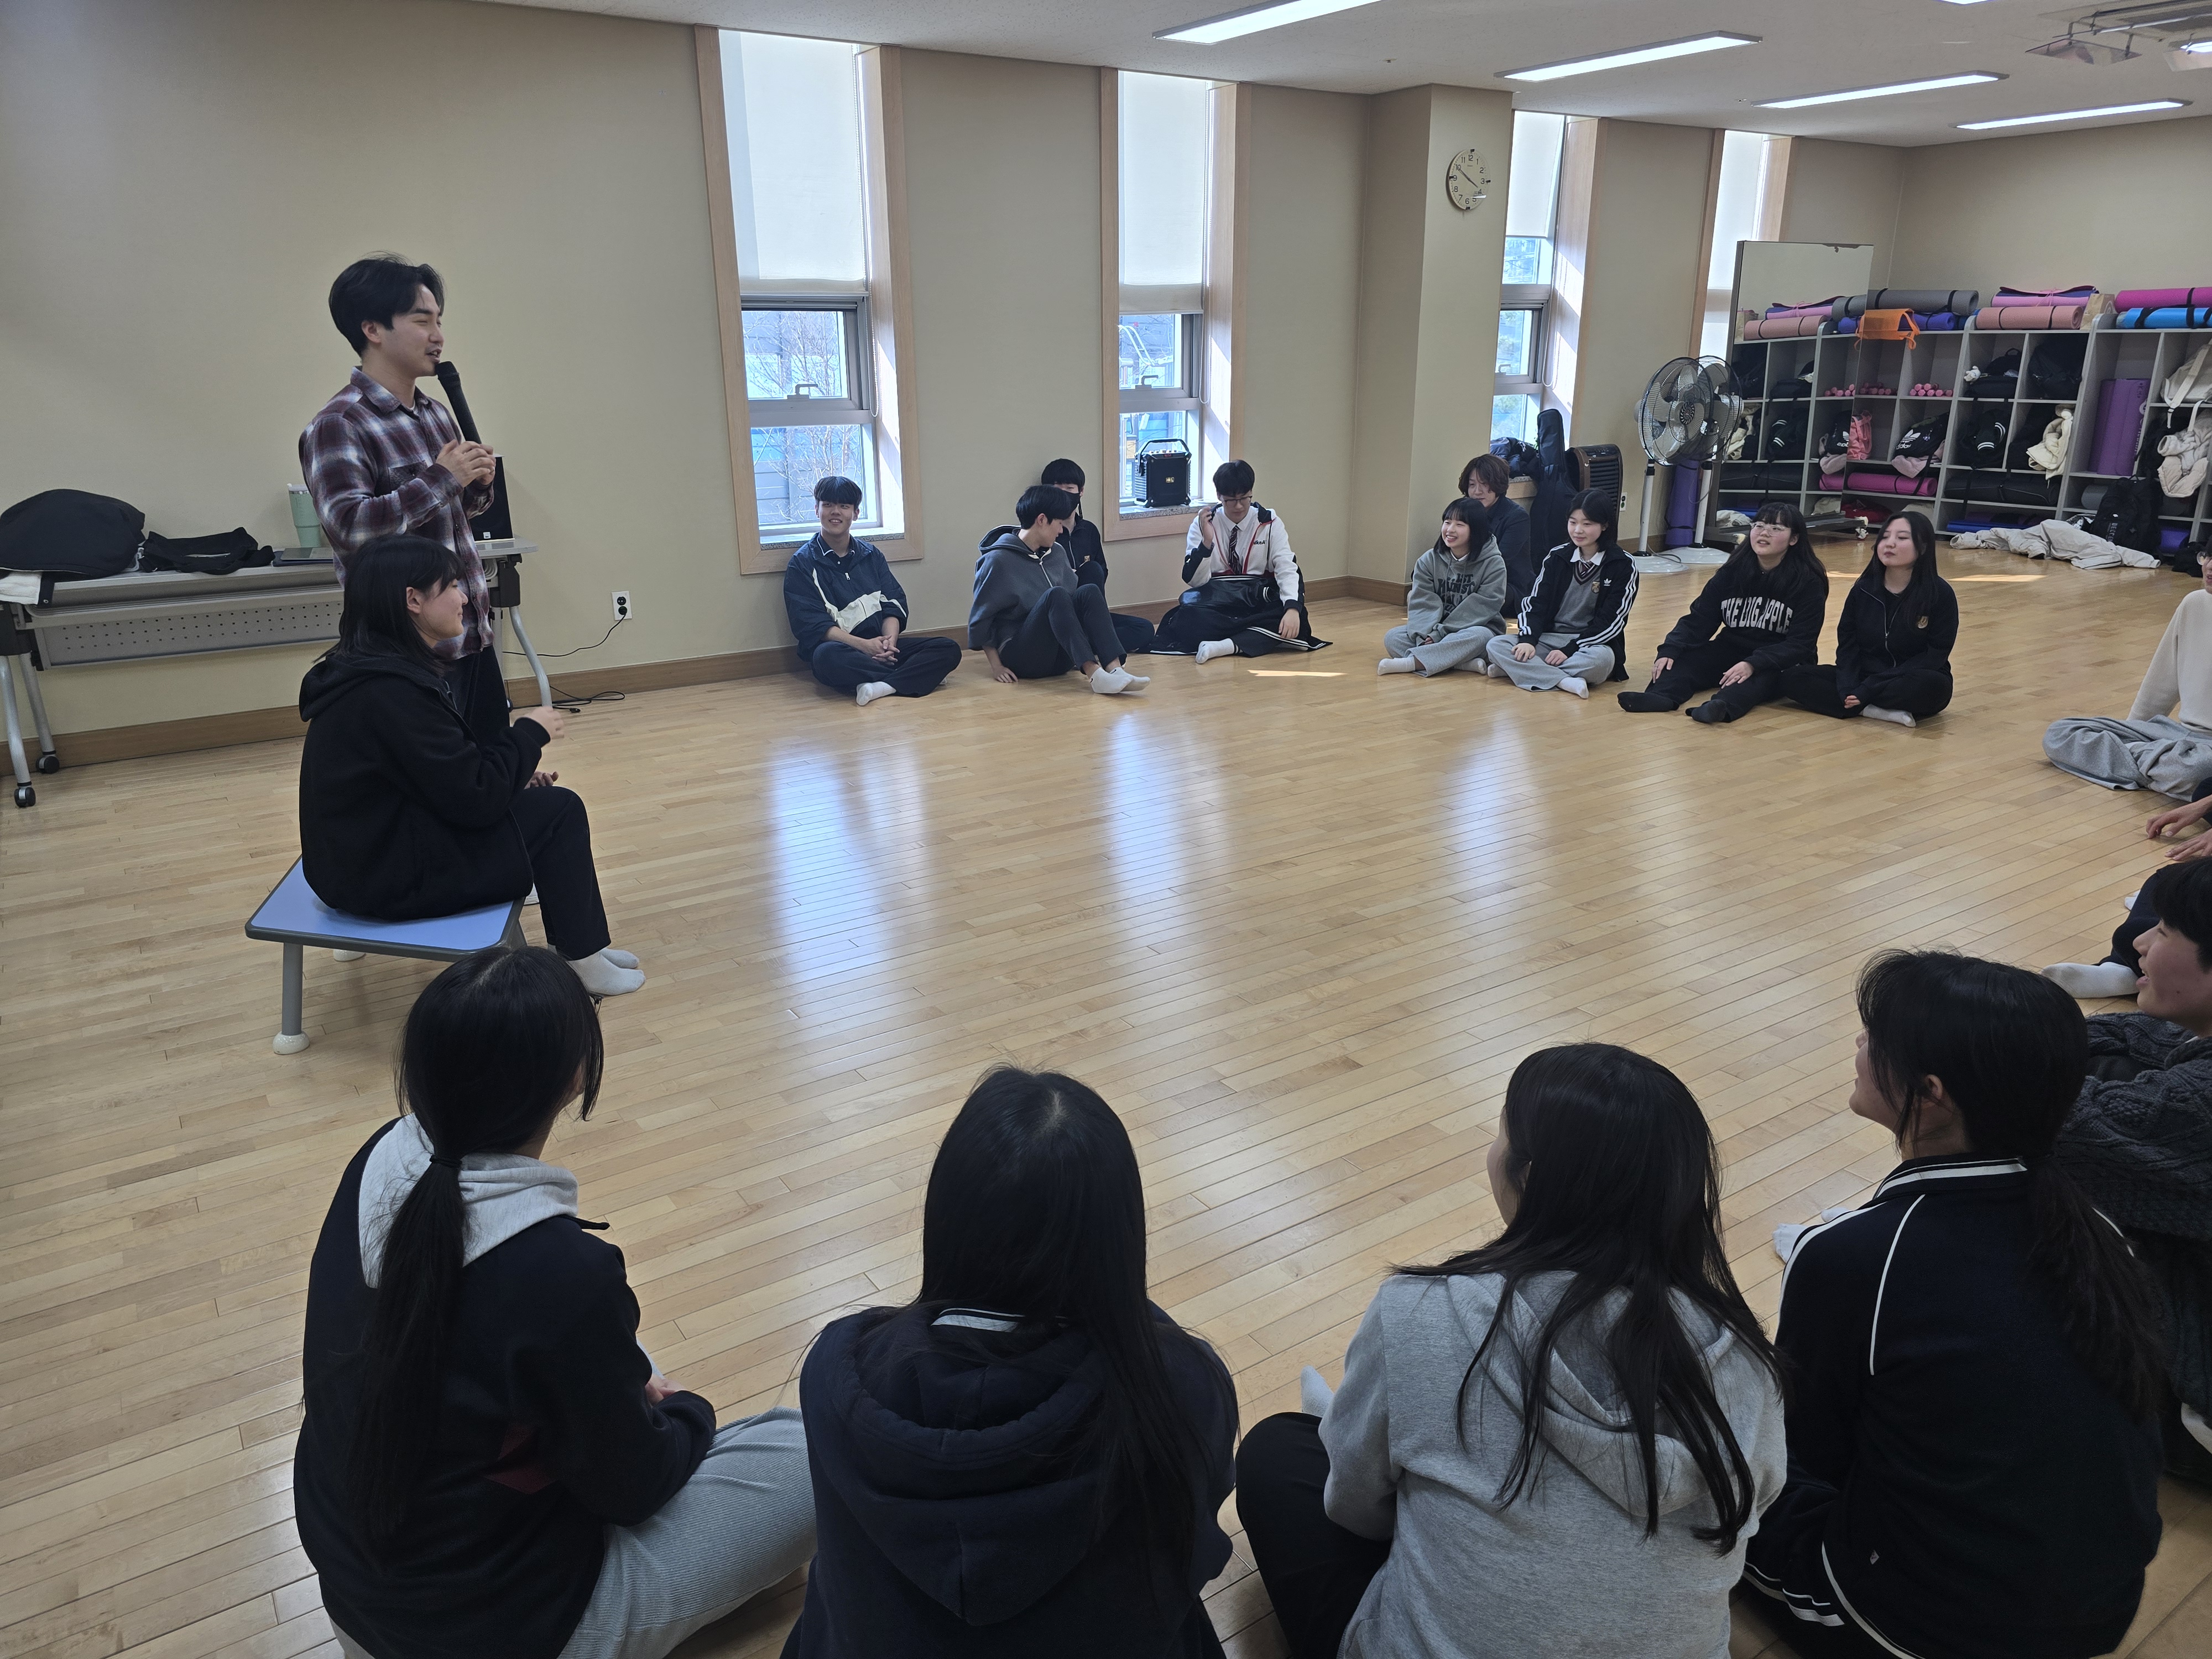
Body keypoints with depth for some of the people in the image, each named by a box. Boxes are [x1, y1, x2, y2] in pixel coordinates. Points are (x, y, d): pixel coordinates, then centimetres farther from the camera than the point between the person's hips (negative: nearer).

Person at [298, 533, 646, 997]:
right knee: (559, 812, -5)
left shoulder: (374, 668, 5)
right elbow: (477, 797, -23)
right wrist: (530, 734, -9)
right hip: (391, 875, -10)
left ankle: (578, 946, 19)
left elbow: (450, 770, 14)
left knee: (541, 800, 12)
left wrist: (517, 771, 2)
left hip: (375, 847, 10)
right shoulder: (391, 690, -26)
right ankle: (578, 962, 7)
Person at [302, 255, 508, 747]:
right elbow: (348, 526, -25)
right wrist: (441, 479, -20)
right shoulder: (337, 425, -12)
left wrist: (476, 486, 0)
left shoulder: (436, 413, 12)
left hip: (474, 635, 7)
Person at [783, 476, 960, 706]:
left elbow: (894, 604, 9)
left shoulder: (872, 555, 18)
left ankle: (883, 686, -36)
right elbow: (810, 624, -8)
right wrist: (863, 645, -21)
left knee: (949, 650, -16)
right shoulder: (802, 564, 4)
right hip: (838, 647, -4)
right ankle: (916, 677, -27)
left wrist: (889, 640, -14)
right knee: (828, 657, -41)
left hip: (880, 648, 5)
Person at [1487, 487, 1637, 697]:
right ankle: (1565, 681, -34)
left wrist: (1570, 650, -20)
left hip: (1591, 642, -4)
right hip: (1549, 638, 4)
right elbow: (1535, 602, 2)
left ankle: (1521, 669, -31)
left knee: (1602, 658, -40)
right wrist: (1528, 640, -18)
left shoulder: (1622, 565, -4)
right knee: (1496, 645, -22)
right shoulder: (1557, 556, 8)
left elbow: (1610, 620, -10)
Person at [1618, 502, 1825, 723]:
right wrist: (1670, 650, -21)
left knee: (1759, 678, -37)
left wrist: (1754, 664, -33)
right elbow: (1699, 619, -1)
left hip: (1780, 663, -4)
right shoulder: (1732, 572, 2)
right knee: (1687, 657, -22)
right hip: (1732, 651, 5)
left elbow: (1800, 643, -17)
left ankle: (1722, 706, -66)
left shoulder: (1809, 583, -9)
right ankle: (1660, 695, -51)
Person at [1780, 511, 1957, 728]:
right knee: (1792, 678, -18)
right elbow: (1847, 644, 2)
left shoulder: (1940, 594, -10)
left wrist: (1870, 689, -23)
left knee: (1934, 686, -39)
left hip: (1914, 685, -4)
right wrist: (1849, 688, -20)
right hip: (1864, 678, 4)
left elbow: (1935, 655, -13)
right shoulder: (1863, 589, 1)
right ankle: (1882, 711, -26)